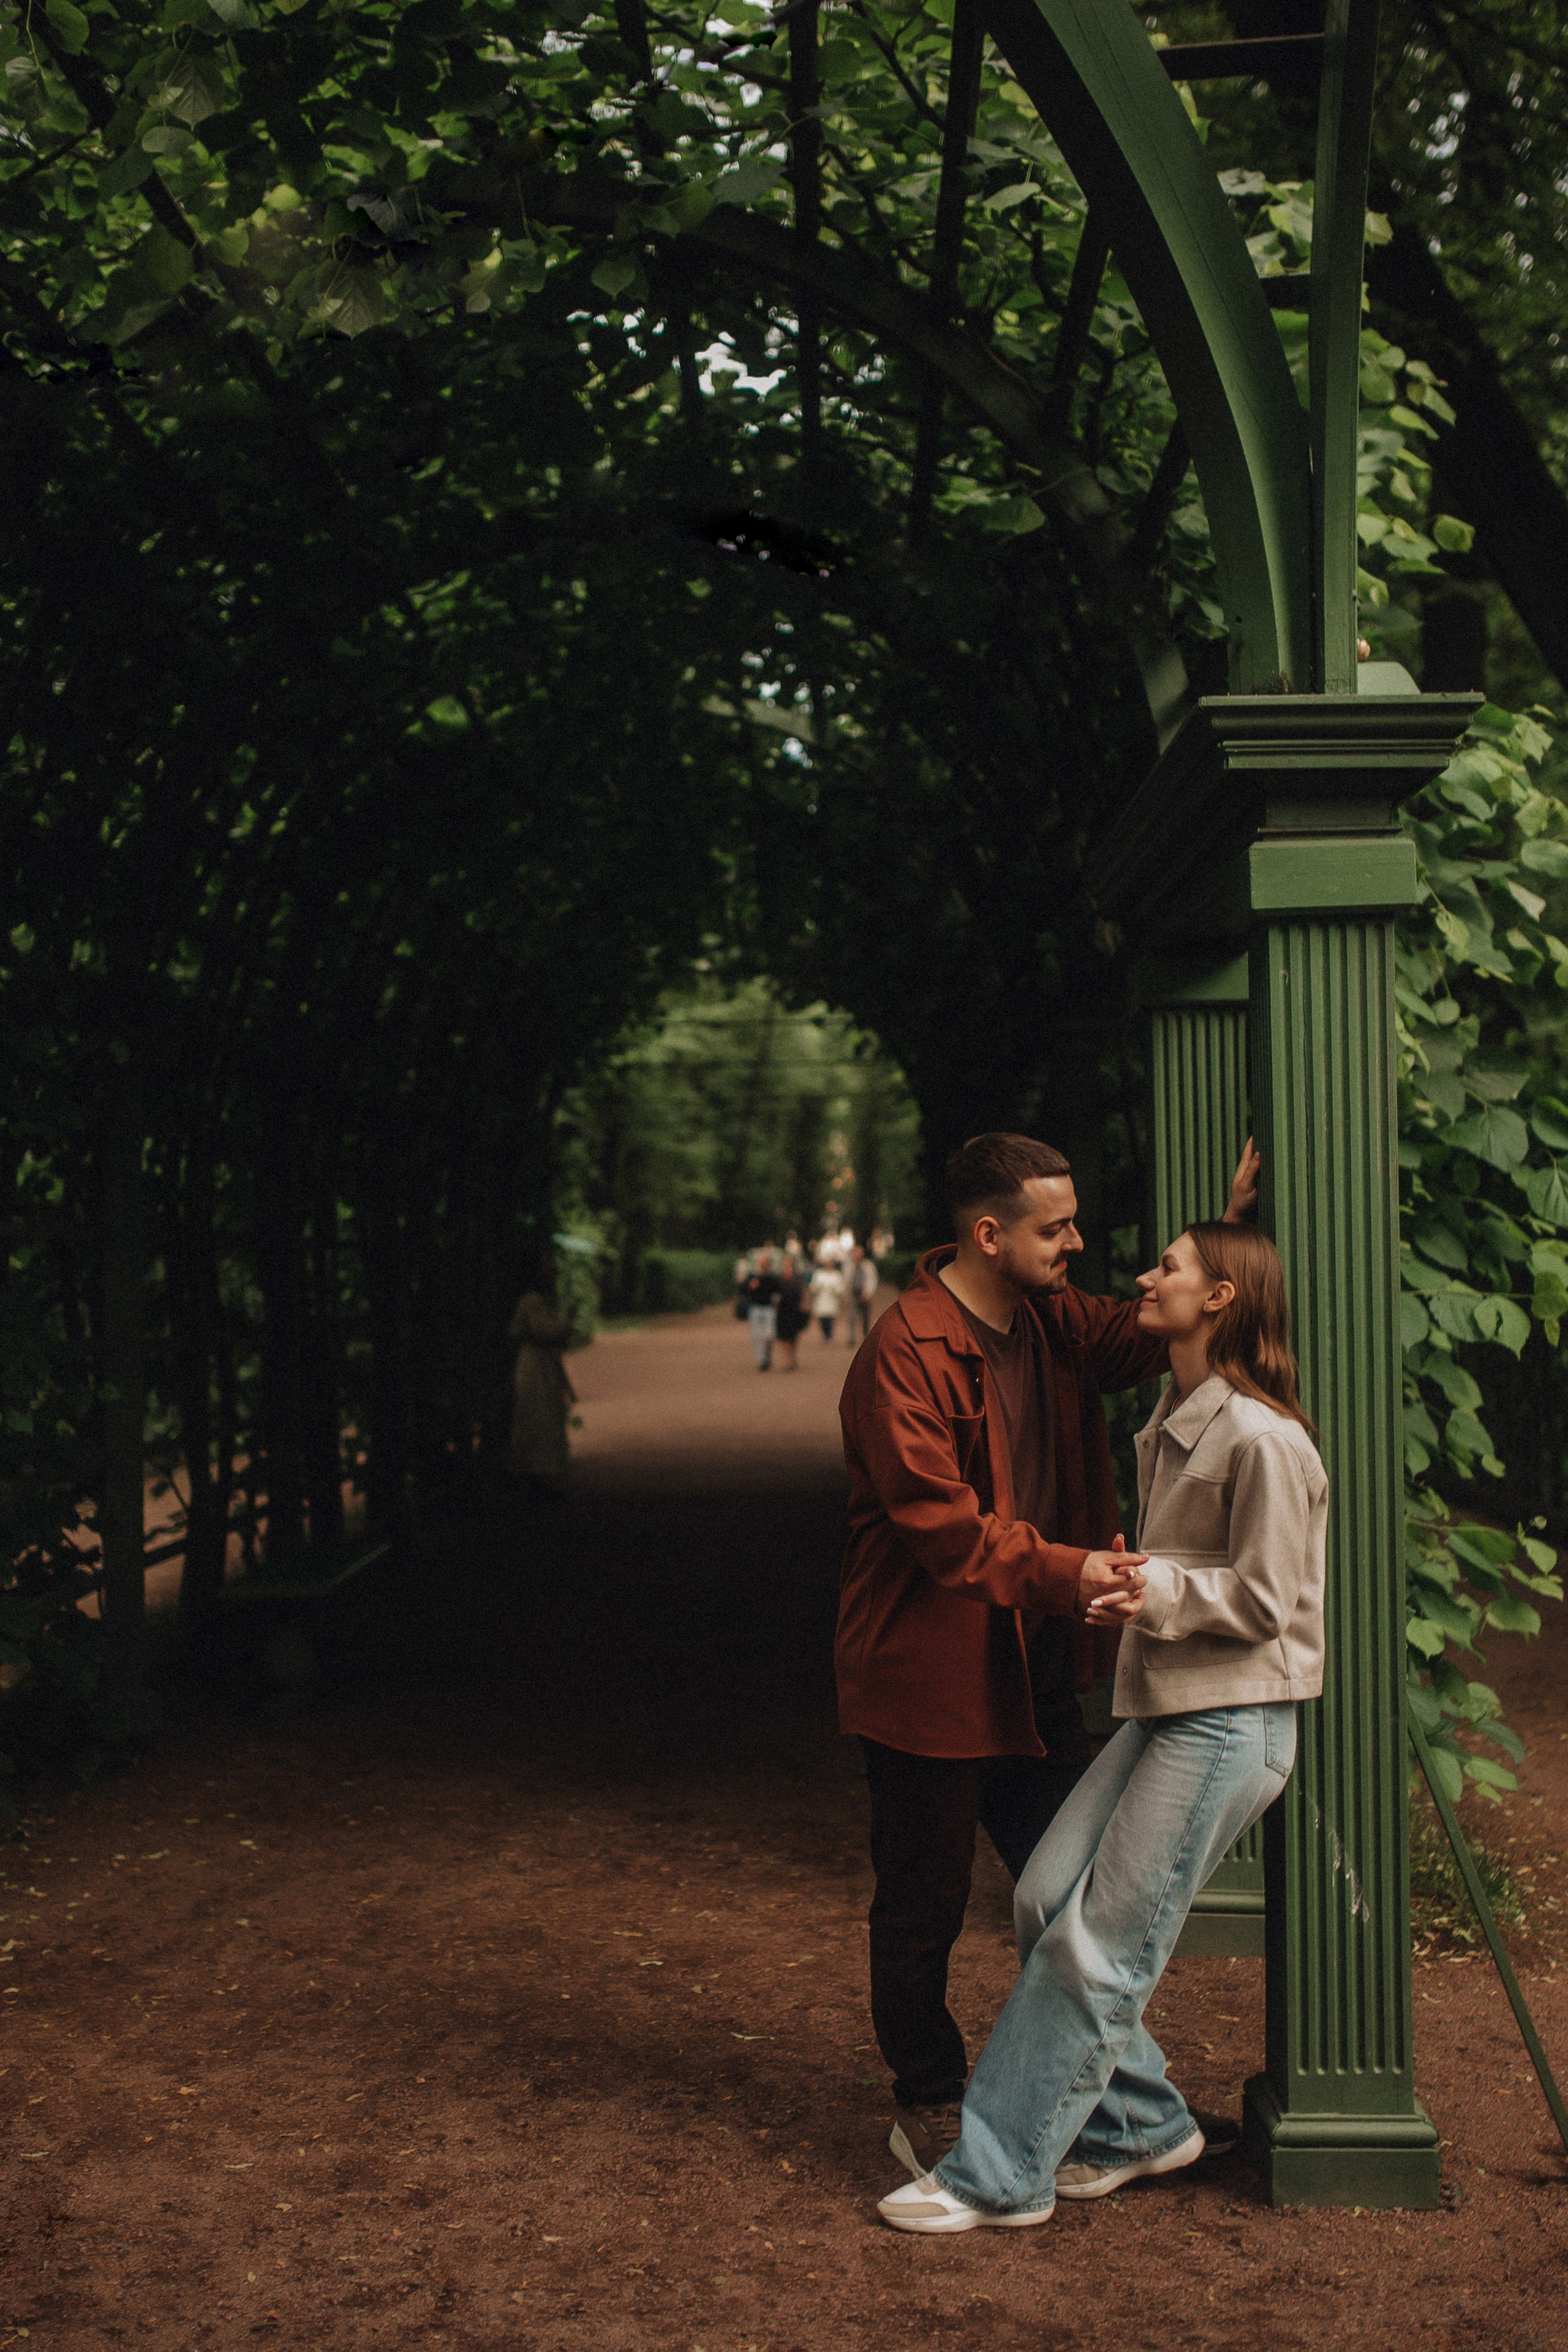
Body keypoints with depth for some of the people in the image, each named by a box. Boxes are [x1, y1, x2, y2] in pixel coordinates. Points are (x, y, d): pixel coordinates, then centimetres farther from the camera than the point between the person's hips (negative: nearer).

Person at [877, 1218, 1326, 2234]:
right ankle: (1141, 2124, 21)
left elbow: (1262, 1599, -14)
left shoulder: (1259, 1439, -16)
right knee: (1048, 1897, 6)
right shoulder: (1177, 1416, 13)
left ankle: (1001, 2176, 4)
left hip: (1230, 1723, -9)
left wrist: (1160, 1593, -22)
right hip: (1166, 1708, 9)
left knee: (1101, 1946, -5)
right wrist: (1129, 1585, 5)